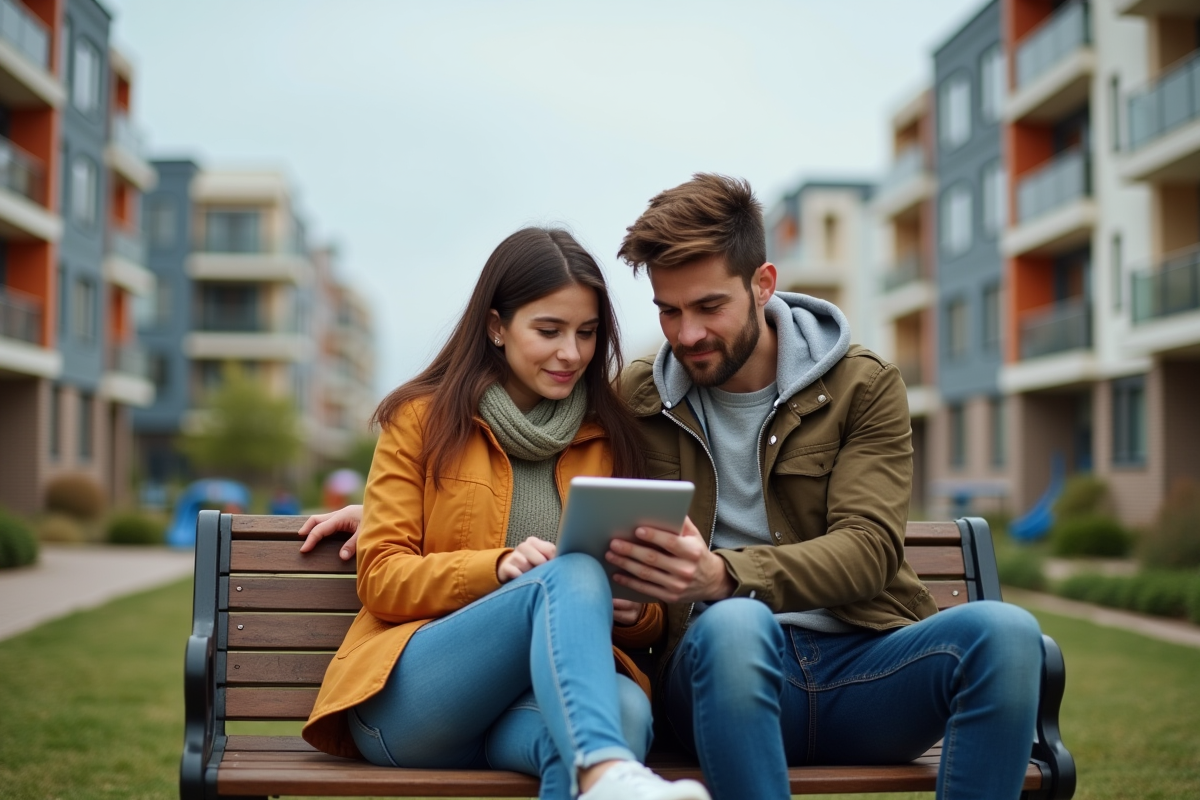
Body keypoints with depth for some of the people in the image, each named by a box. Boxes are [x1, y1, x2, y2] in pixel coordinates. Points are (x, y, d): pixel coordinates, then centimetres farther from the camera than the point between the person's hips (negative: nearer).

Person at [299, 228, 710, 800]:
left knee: (627, 708, -36)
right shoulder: (423, 417, 8)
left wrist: (635, 613, -9)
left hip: (543, 702, 3)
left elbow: (649, 617, 17)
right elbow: (380, 580, 1)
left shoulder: (610, 436, 15)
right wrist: (497, 569, -17)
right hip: (407, 699, -3)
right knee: (573, 574, -34)